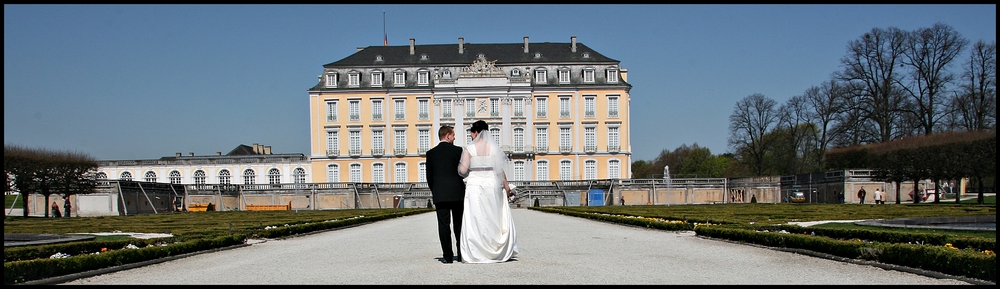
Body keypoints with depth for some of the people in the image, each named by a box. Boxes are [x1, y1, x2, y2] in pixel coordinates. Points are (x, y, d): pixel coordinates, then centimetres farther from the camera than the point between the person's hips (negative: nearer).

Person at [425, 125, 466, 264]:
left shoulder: (431, 153, 4)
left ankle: (447, 256, -1)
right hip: (457, 193, -1)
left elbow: (429, 176, 6)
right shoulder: (458, 150, -2)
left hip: (439, 195, 1)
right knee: (459, 225, 8)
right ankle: (462, 254, 11)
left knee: (444, 225, 1)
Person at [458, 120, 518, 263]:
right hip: (492, 184, 3)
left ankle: (475, 253, -2)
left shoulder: (469, 148, -5)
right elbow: (500, 170, 1)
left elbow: (463, 170, -7)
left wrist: (459, 164, 15)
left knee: (475, 218, 0)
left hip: (475, 185, -2)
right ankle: (497, 251, 16)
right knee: (495, 218, 11)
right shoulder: (494, 147, 1)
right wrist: (506, 185, 13)